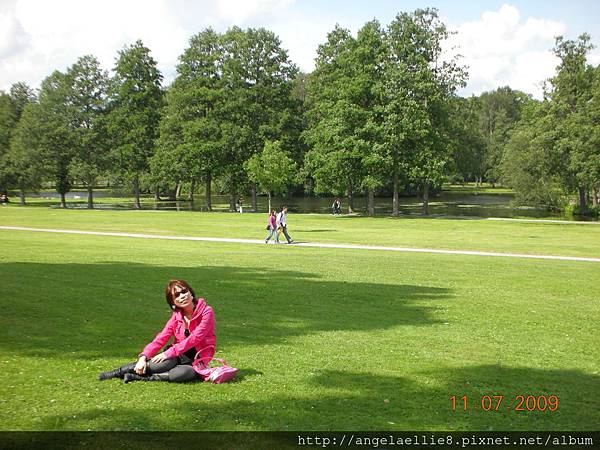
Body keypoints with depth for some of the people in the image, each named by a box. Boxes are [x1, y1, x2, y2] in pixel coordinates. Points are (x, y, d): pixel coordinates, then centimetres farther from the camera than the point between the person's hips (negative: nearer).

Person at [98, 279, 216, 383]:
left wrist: (168, 353, -25)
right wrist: (143, 357, -21)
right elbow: (160, 339, -5)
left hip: (197, 360, -3)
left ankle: (142, 378, -27)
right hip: (179, 356, 3)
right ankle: (120, 372, -17)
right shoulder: (176, 316, 4)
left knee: (186, 373, -37)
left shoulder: (206, 312, -10)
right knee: (164, 363, -32)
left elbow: (194, 338, -19)